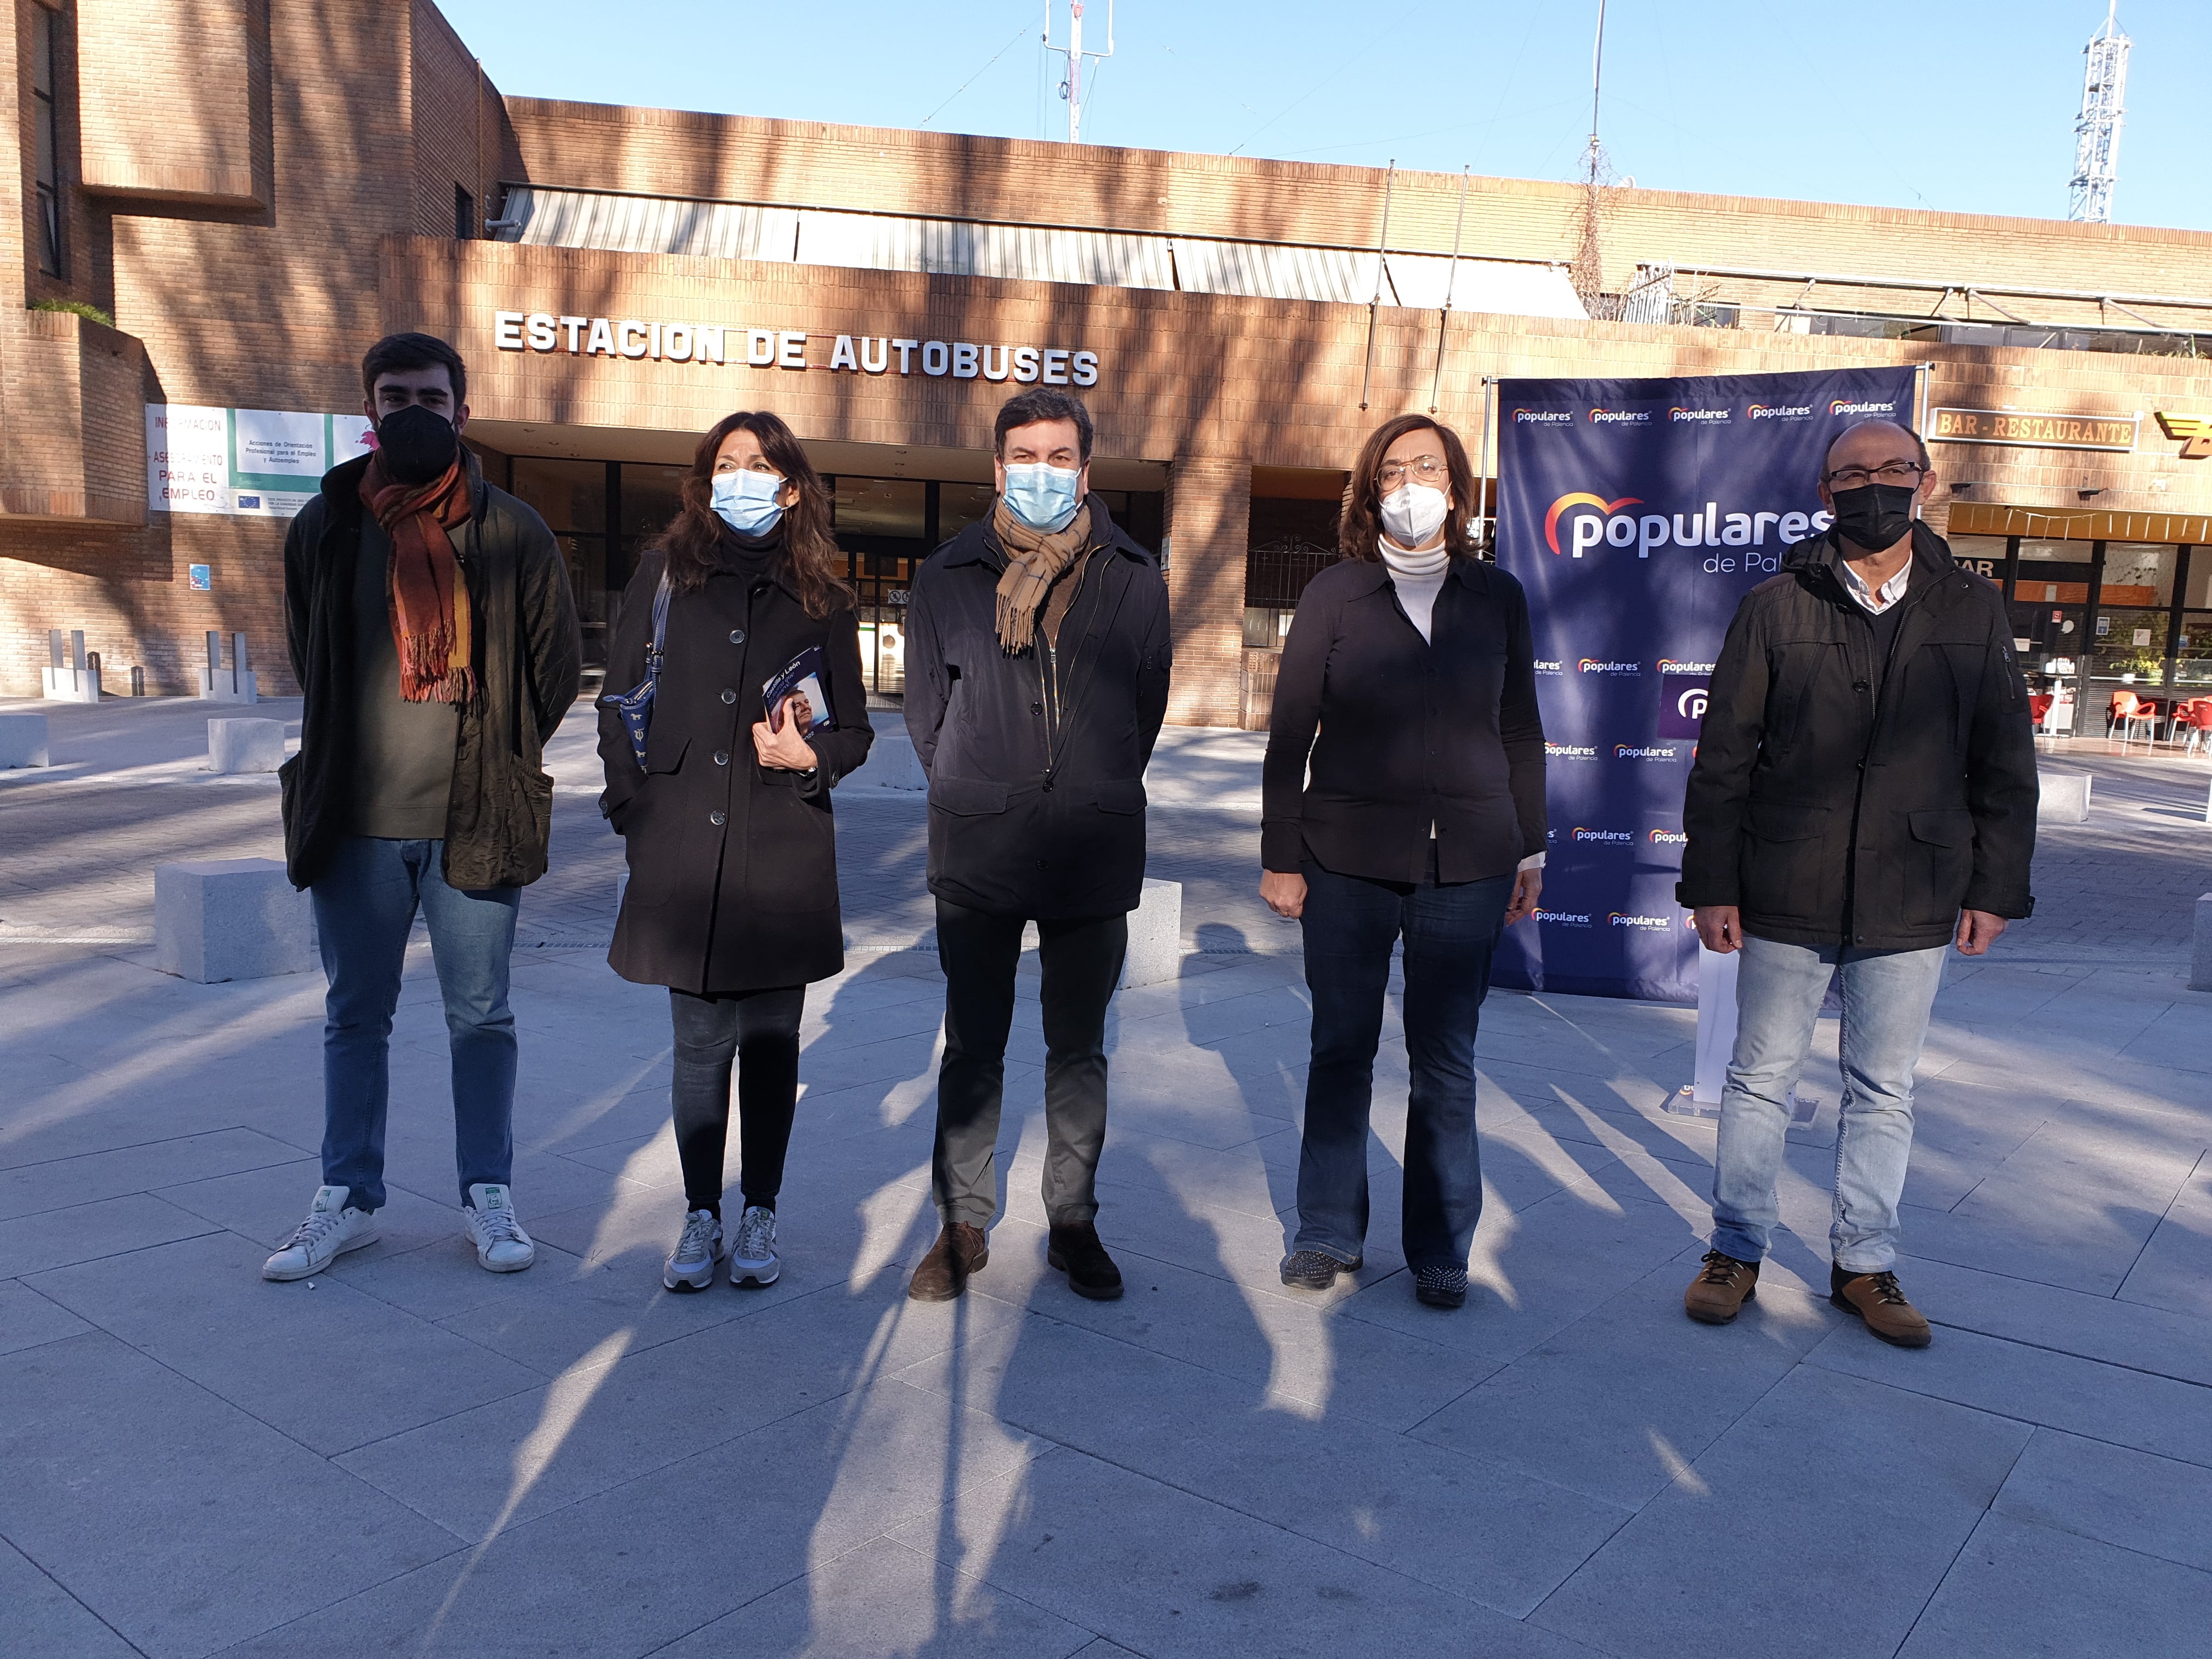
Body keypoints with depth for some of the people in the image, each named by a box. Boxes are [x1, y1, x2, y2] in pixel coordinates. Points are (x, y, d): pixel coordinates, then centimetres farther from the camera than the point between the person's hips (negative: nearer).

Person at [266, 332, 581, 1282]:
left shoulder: (510, 530, 0)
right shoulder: (326, 526, 6)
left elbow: (557, 661, 5)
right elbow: (307, 658, 17)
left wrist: (497, 757, 3)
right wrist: (356, 750, 11)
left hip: (477, 819, -2)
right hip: (354, 820, 2)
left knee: (480, 1018, 7)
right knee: (355, 1017, 12)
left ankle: (488, 1194, 20)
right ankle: (349, 1198, 24)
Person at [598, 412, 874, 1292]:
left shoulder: (821, 597, 7)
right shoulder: (664, 573, 8)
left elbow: (855, 729, 10)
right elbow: (618, 702, 9)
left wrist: (810, 755, -11)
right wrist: (634, 810, 0)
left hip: (784, 853, 0)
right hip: (681, 848, 0)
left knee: (770, 1040, 7)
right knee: (700, 1044, 6)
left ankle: (759, 1214, 21)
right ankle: (701, 1217, 20)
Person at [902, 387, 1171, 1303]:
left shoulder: (1134, 578, 6)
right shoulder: (950, 576, 5)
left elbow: (1147, 704, 11)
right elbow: (924, 704, 11)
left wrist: (1098, 797, 10)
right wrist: (973, 792, 9)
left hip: (1094, 854, 1)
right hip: (977, 851, 0)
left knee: (1079, 1049, 10)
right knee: (972, 1048, 6)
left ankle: (1074, 1223, 22)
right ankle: (963, 1225, 19)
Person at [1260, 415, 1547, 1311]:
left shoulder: (1497, 596, 7)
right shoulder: (1334, 594, 2)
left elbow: (1520, 731, 12)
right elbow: (1290, 733, 1)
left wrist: (1530, 849, 10)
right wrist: (1280, 858, -2)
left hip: (1466, 865, 1)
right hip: (1348, 861, -1)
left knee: (1446, 1062, 6)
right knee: (1342, 1050, 8)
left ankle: (1440, 1250, 18)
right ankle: (1328, 1231, 23)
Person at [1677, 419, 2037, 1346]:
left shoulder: (1973, 613, 6)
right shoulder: (1776, 609, 1)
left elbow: (2004, 765, 10)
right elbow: (1723, 755, 0)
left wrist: (1995, 887, 4)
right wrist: (1712, 881, -5)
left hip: (1912, 907, 2)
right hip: (1785, 899, -1)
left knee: (1884, 1093, 11)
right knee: (1760, 1079, 7)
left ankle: (1865, 1264, 26)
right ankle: (1736, 1251, 22)